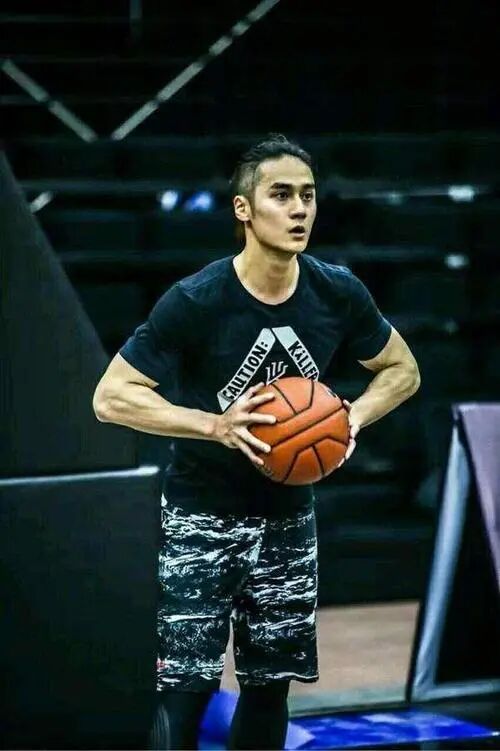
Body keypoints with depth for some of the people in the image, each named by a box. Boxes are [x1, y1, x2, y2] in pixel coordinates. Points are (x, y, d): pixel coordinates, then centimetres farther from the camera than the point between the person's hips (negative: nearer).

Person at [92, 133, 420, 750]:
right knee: (186, 688, -10)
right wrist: (215, 425, -29)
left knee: (270, 684, 11)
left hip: (287, 515, 5)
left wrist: (353, 418, -11)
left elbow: (402, 371, 9)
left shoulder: (338, 294, -7)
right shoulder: (195, 301, -20)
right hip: (200, 517, -5)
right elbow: (110, 397, -18)